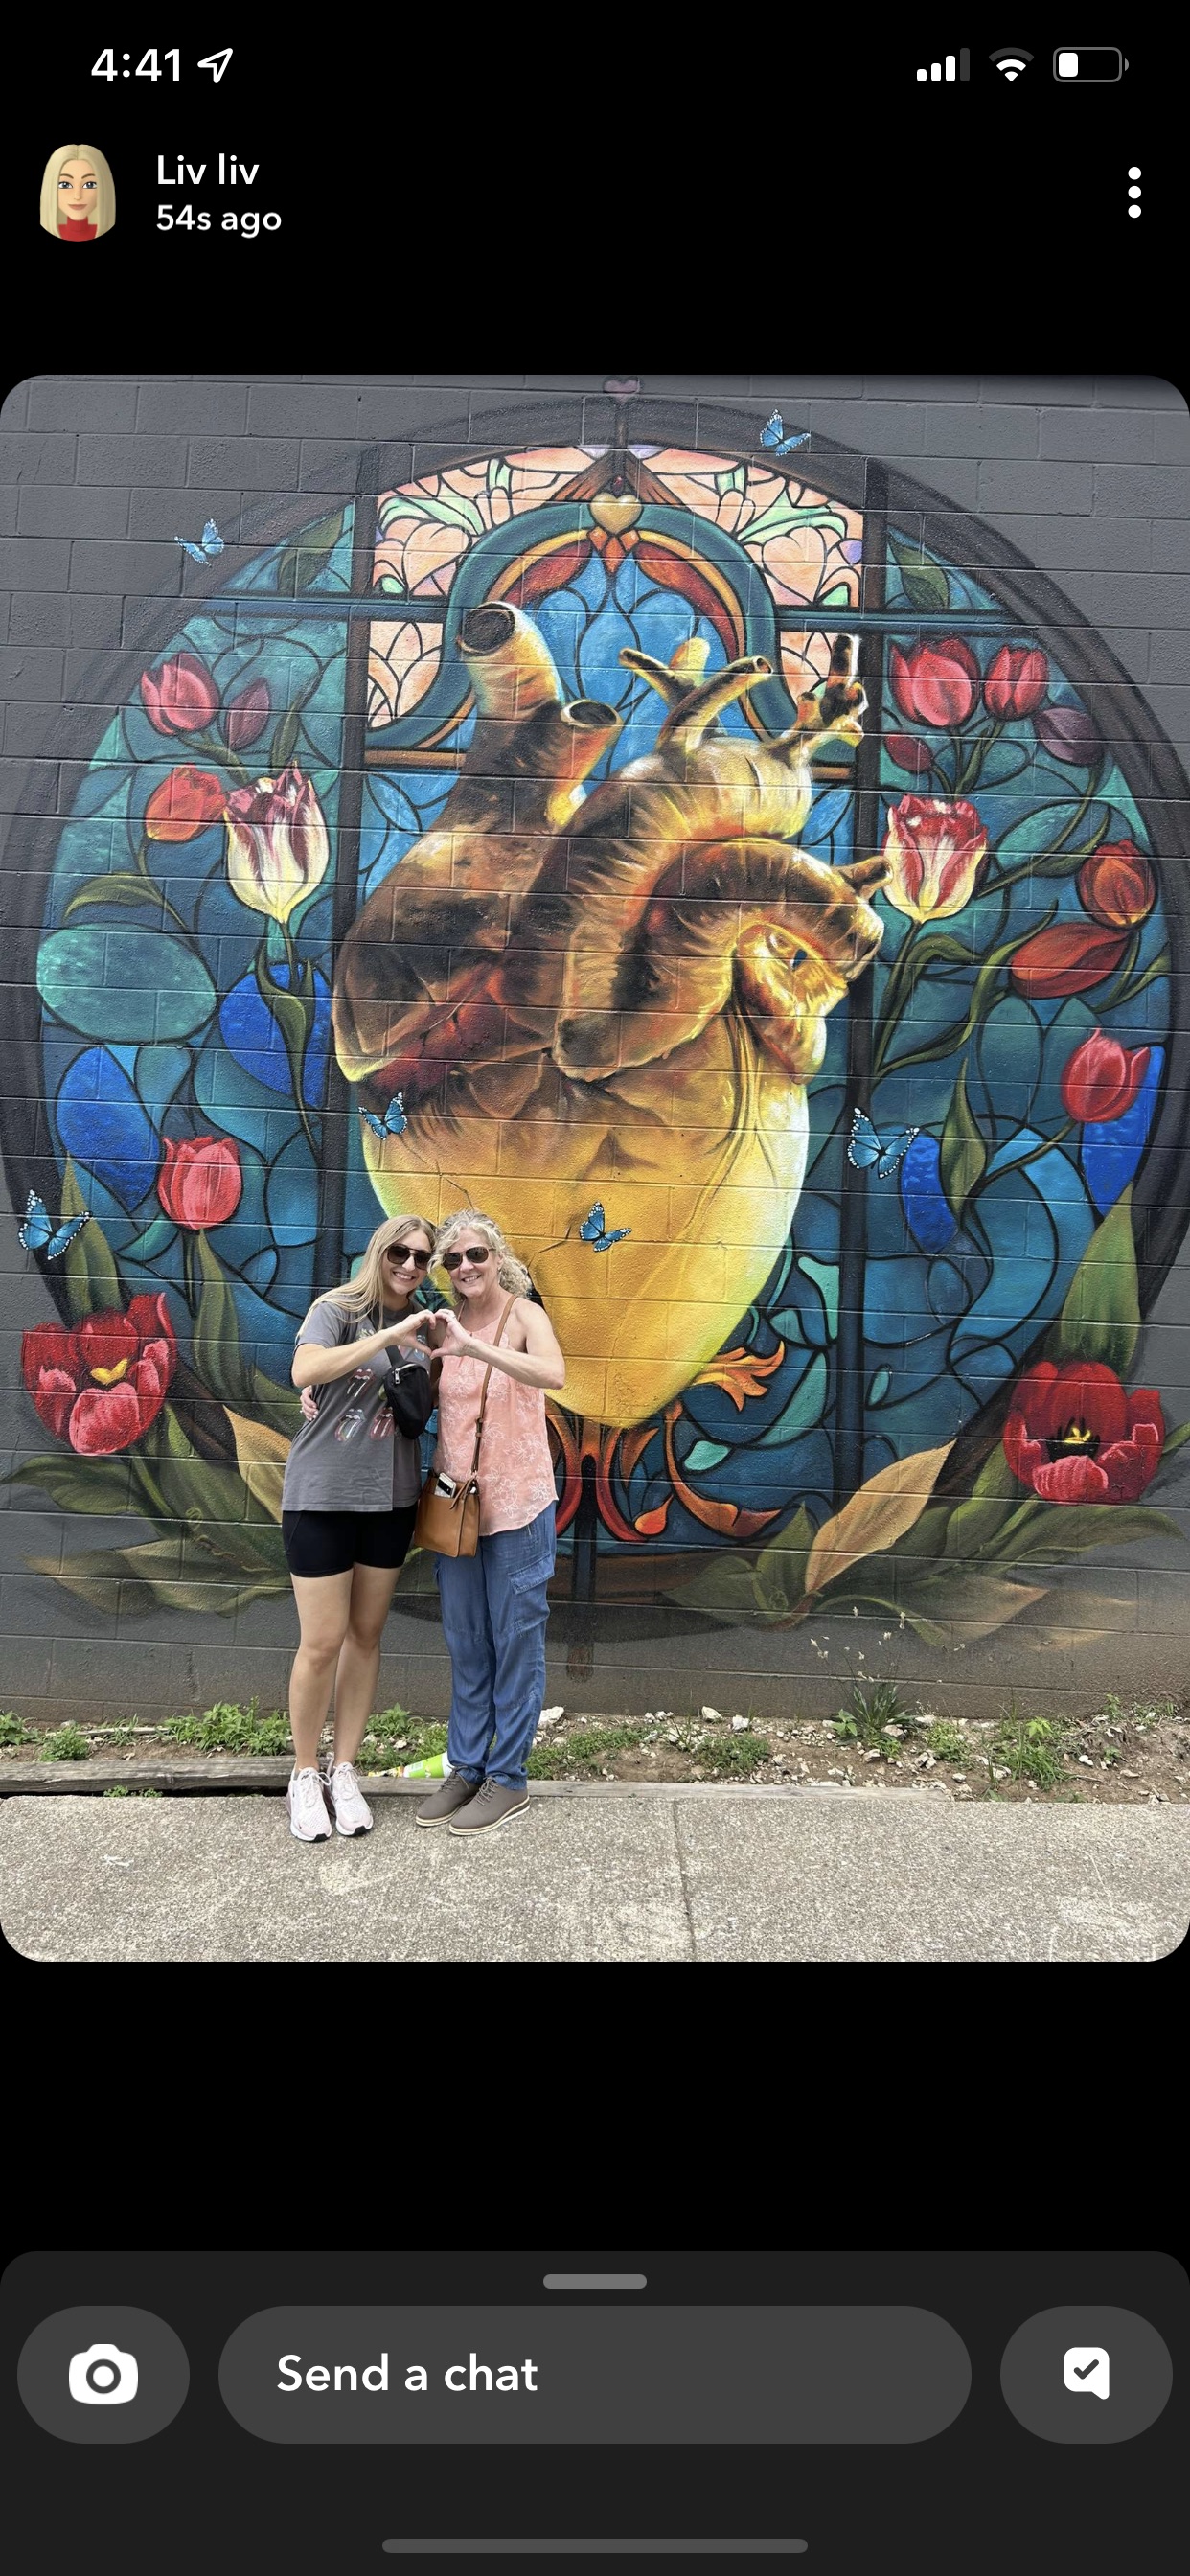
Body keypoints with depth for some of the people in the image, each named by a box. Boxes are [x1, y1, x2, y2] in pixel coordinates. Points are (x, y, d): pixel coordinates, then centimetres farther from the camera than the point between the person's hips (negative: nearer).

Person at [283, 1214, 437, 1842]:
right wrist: (391, 1335, -30)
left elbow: (417, 1418, 3)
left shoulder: (422, 1329, 7)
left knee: (365, 1636, 11)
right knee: (323, 1643, -1)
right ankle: (305, 1776, 17)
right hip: (321, 1495, -5)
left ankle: (343, 1771, 24)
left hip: (390, 1499, 5)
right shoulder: (338, 1309, -8)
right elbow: (305, 1371, -28)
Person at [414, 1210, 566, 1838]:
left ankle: (508, 1779, 17)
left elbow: (553, 1373, -31)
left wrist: (473, 1346, -39)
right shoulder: (444, 1323, 4)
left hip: (516, 1504, -5)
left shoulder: (524, 1315, -11)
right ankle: (465, 1768, 27)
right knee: (465, 1647, 15)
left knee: (516, 1645, 6)